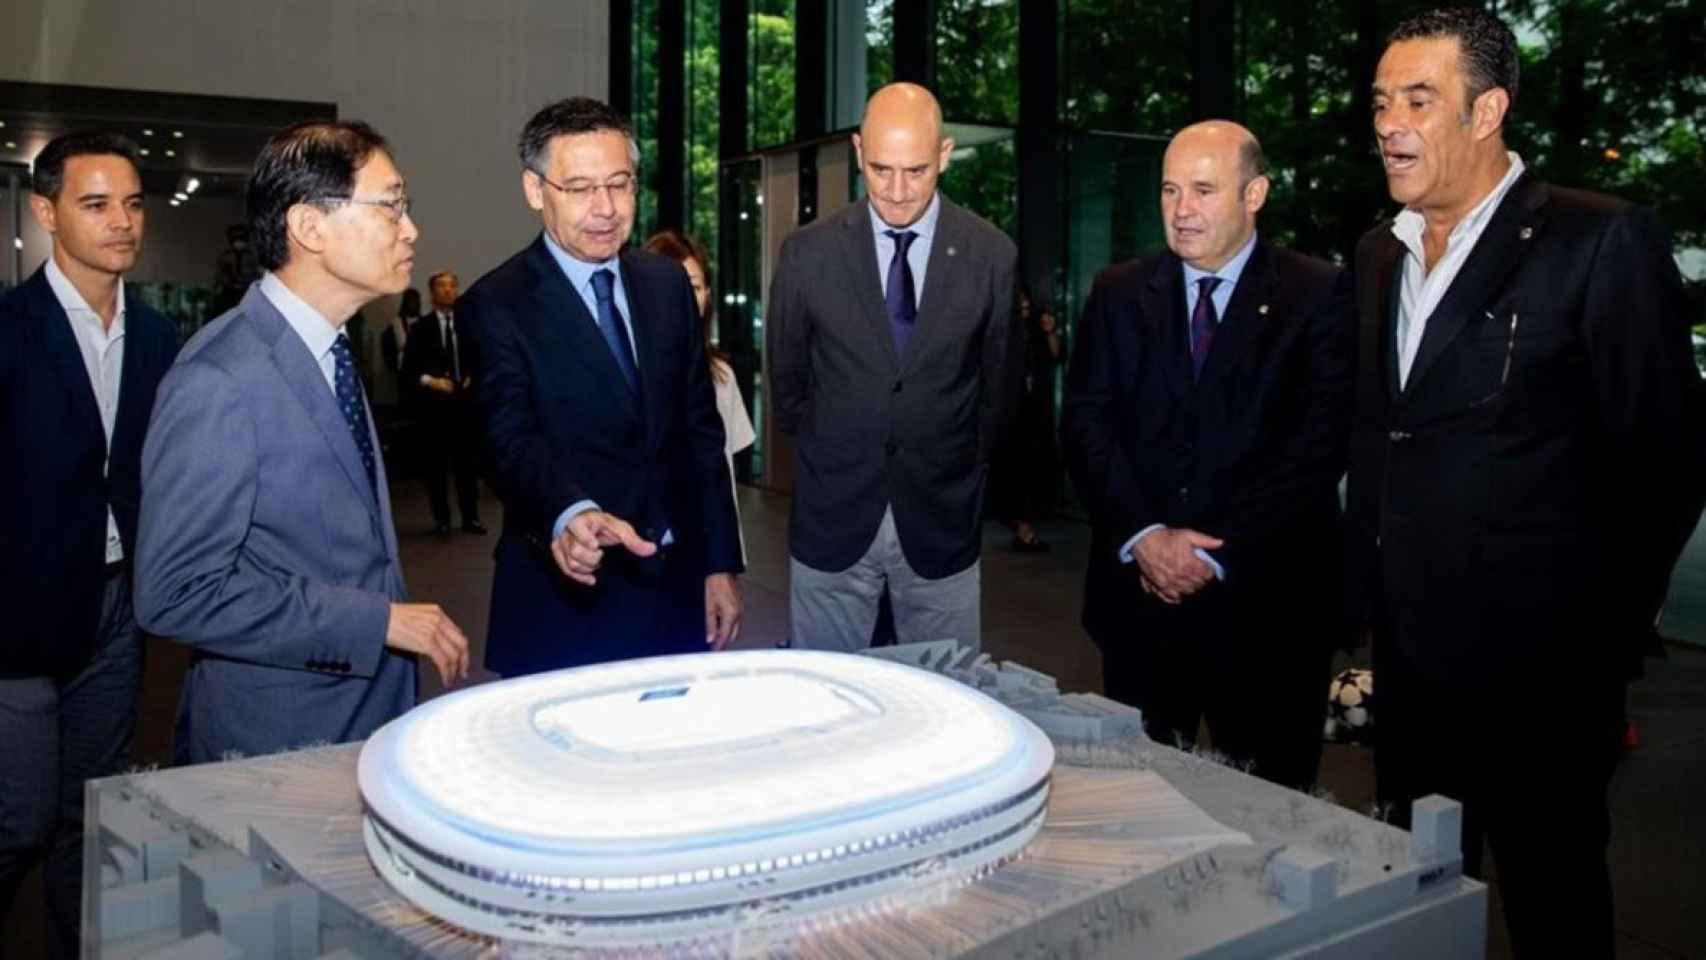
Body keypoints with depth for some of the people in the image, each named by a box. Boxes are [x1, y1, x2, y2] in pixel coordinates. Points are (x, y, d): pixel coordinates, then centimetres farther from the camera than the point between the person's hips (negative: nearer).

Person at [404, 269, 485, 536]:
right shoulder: (420, 328, 3)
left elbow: (477, 359, 15)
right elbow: (409, 370, 1)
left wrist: (471, 377, -3)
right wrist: (429, 381, -14)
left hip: (464, 403, 1)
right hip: (433, 405, -1)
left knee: (467, 462, 2)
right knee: (435, 464, 3)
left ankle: (470, 517, 9)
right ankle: (441, 519, 11)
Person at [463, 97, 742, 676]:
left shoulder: (668, 285, 7)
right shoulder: (496, 306, -9)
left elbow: (700, 430, 9)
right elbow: (511, 439, -21)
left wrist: (720, 564, 6)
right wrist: (568, 515, -42)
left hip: (678, 590, 5)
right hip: (567, 603, -5)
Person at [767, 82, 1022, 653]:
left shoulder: (992, 256, -4)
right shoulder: (807, 253, -3)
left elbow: (1000, 383, 7)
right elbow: (786, 377, 8)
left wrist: (961, 473, 11)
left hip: (940, 521, 0)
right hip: (832, 519, 0)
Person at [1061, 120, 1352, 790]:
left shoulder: (1318, 296, -1)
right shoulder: (1119, 293, 8)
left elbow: (1321, 444, -8)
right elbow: (1084, 423, 1)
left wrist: (1218, 555, -14)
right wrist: (1142, 535, -13)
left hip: (1265, 601, -2)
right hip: (1138, 588, 2)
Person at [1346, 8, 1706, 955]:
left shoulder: (1601, 241, -10)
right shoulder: (1378, 253, 10)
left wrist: (1604, 641, -8)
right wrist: (1366, 598, 11)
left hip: (1534, 662, -6)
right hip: (1407, 653, 6)